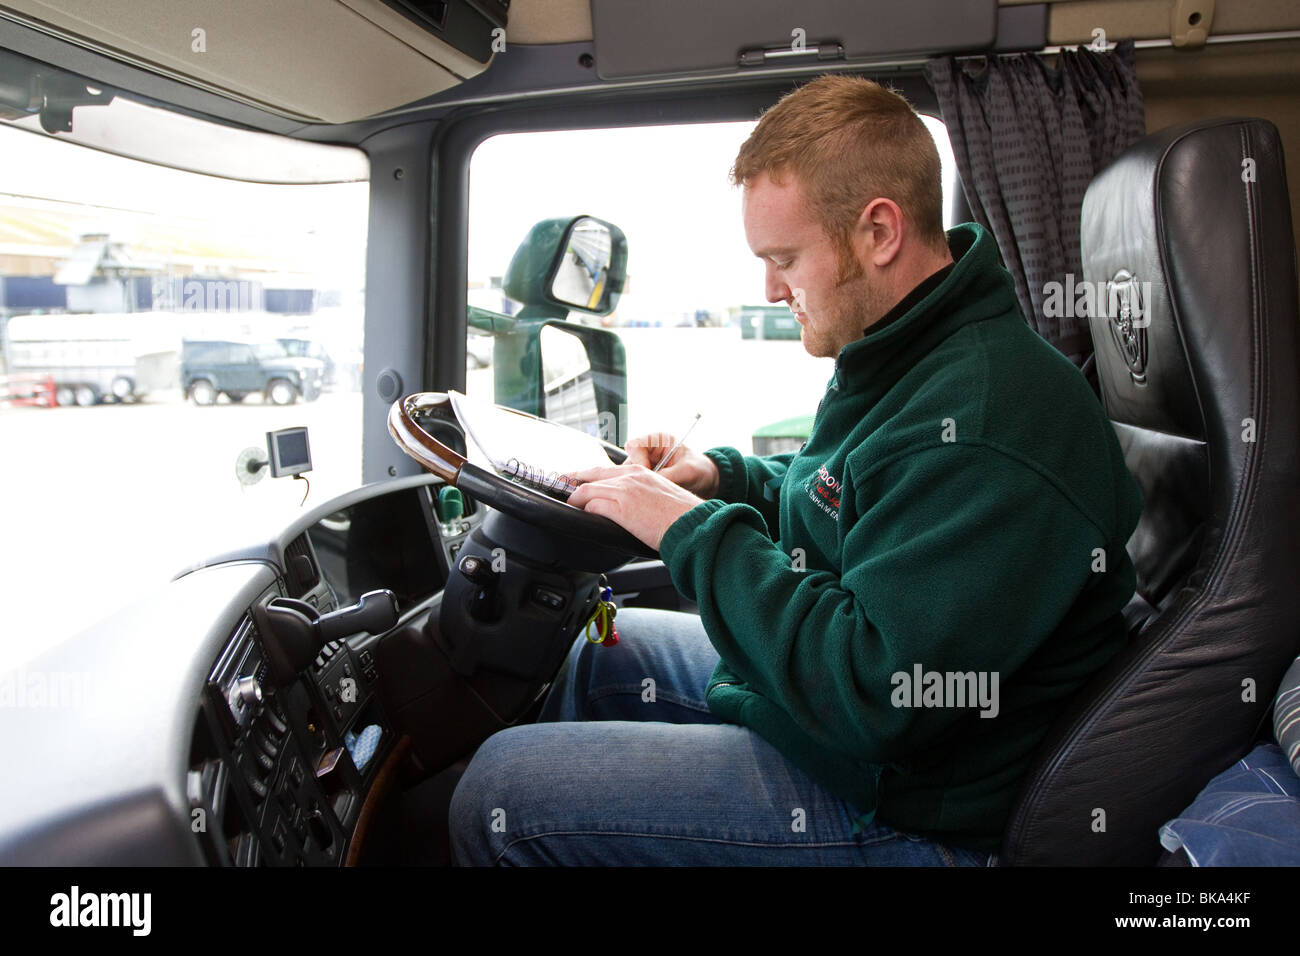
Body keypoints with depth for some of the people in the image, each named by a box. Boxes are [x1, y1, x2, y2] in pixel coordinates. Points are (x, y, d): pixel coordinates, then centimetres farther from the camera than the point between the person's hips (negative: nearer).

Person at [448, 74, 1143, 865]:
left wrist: (695, 532, -26)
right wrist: (724, 477, 0)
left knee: (499, 787, -11)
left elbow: (877, 700, -33)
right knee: (603, 650, 21)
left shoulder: (983, 424, -31)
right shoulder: (909, 354, 3)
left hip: (896, 807, -10)